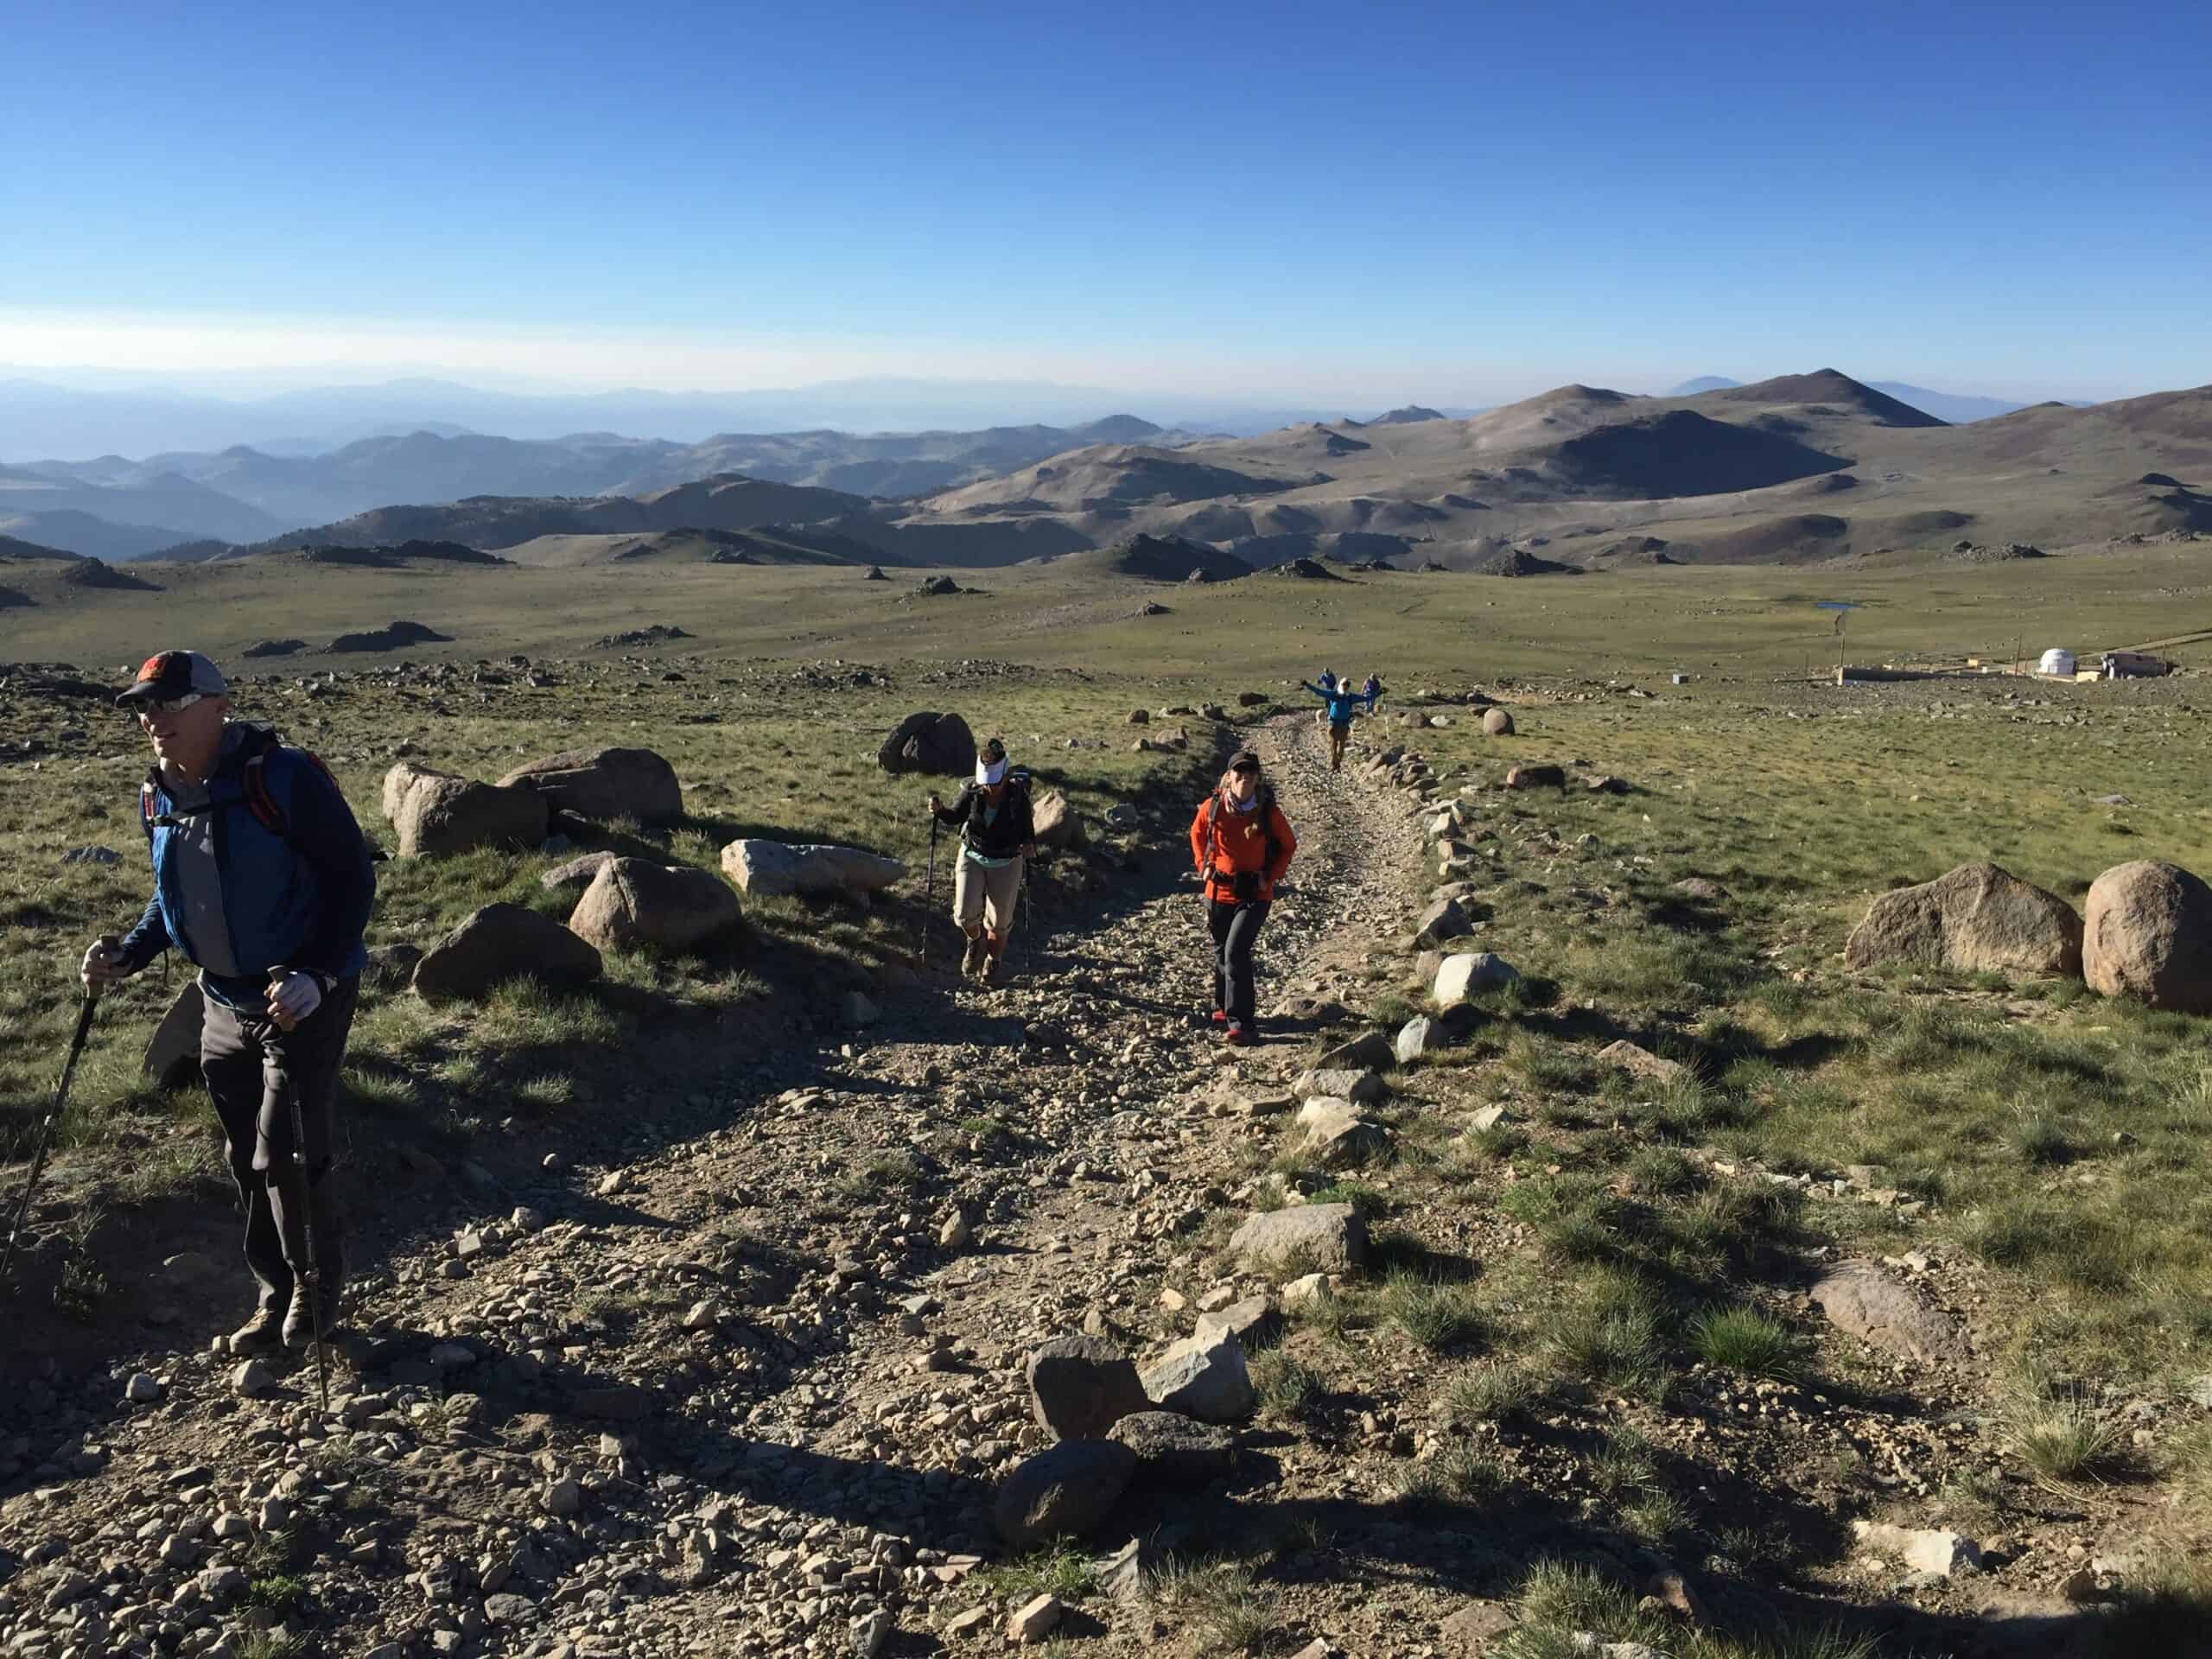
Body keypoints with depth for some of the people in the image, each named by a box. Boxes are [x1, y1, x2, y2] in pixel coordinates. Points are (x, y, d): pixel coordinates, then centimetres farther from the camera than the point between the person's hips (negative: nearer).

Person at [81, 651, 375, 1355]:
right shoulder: (157, 798, 3)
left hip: (304, 998, -7)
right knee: (245, 1158, 13)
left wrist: (317, 974, -25)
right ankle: (278, 1295, 29)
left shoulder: (284, 778, -20)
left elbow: (354, 876, -17)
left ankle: (319, 1287, 17)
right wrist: (128, 953, 0)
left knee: (288, 1154, -6)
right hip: (225, 1004, 7)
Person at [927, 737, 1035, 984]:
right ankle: (976, 941, 26)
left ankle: (993, 961, 37)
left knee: (999, 921, 8)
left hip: (1006, 864, -1)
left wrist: (1029, 844, -33)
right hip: (972, 857, 1)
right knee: (966, 913, -10)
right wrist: (939, 811, -21)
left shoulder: (1018, 796, -20)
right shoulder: (972, 792, -16)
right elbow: (955, 816, 0)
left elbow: (1027, 828, -11)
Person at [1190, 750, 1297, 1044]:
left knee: (1236, 953, -16)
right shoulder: (1212, 806, -7)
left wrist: (1270, 876, -5)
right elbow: (1197, 833, 14)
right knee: (1221, 952, 17)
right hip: (1218, 891, 3)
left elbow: (1289, 846, 4)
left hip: (1254, 895, -3)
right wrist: (1203, 865, 5)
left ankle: (1241, 1022, -13)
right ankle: (1223, 1007, 39)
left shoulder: (1268, 811, -12)